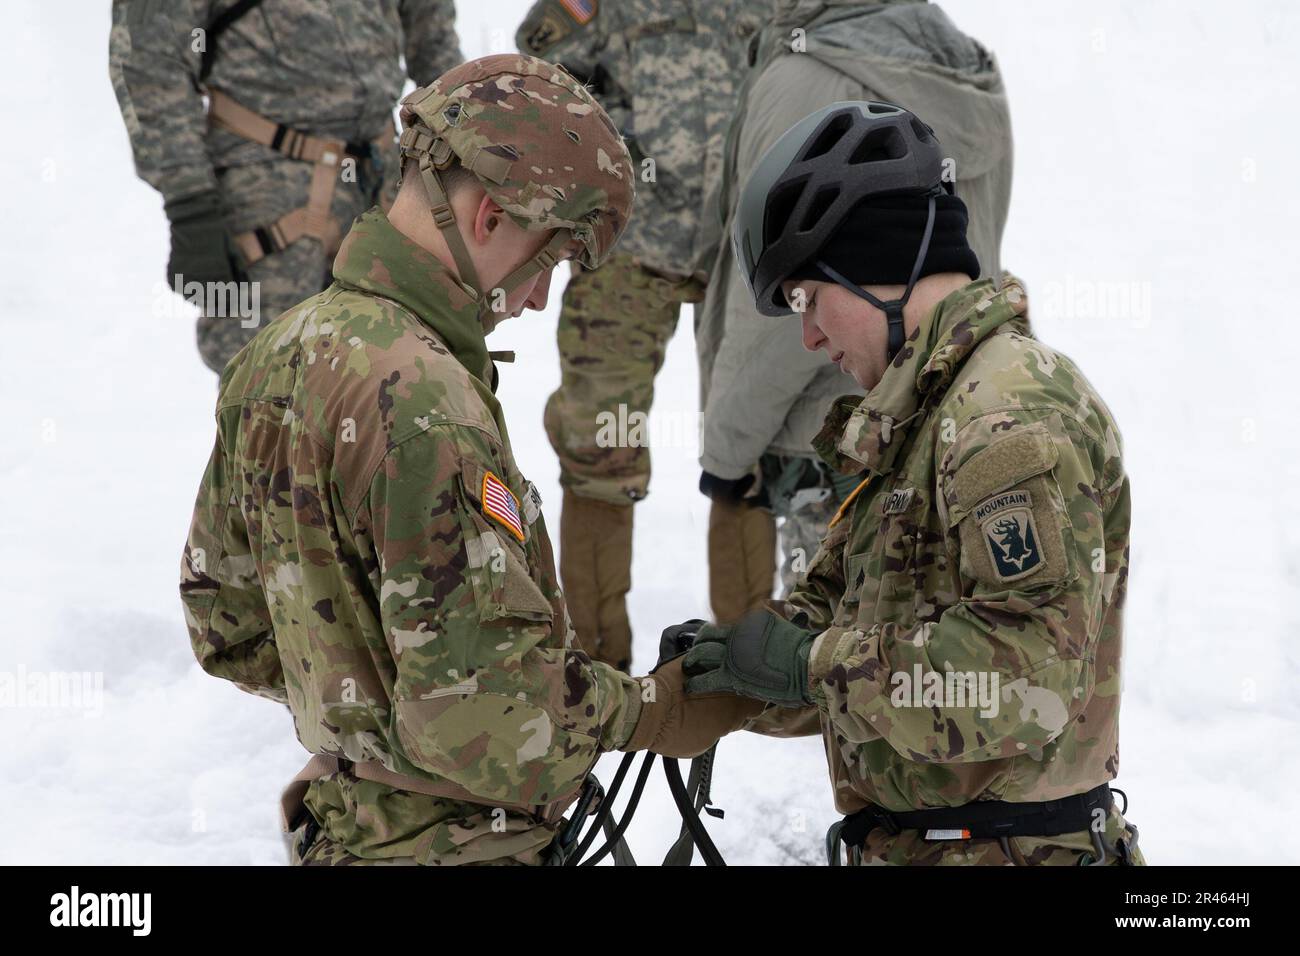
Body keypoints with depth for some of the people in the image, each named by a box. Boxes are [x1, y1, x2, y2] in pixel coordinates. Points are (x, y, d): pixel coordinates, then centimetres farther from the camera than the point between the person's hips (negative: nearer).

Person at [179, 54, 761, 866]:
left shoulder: (279, 352, 2)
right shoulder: (420, 401, -26)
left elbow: (225, 622, 13)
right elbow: (486, 714, -28)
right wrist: (658, 710, -15)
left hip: (346, 821, 9)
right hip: (455, 842, -9)